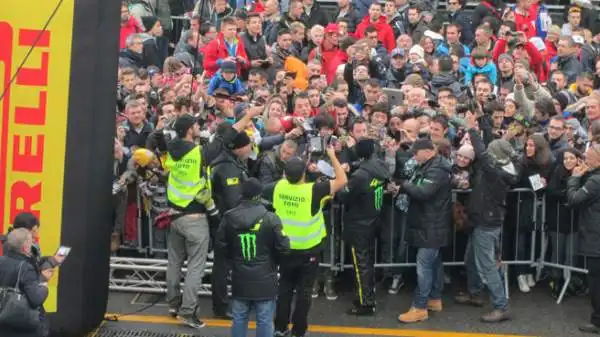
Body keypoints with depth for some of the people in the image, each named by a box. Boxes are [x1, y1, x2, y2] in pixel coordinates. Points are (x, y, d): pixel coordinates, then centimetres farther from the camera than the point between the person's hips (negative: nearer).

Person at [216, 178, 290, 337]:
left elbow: (221, 244, 4)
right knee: (264, 320, 4)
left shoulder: (229, 217, -3)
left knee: (239, 318, 14)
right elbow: (283, 246, -12)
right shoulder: (270, 218, -15)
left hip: (240, 279, 4)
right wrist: (274, 261, 9)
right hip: (264, 279, -3)